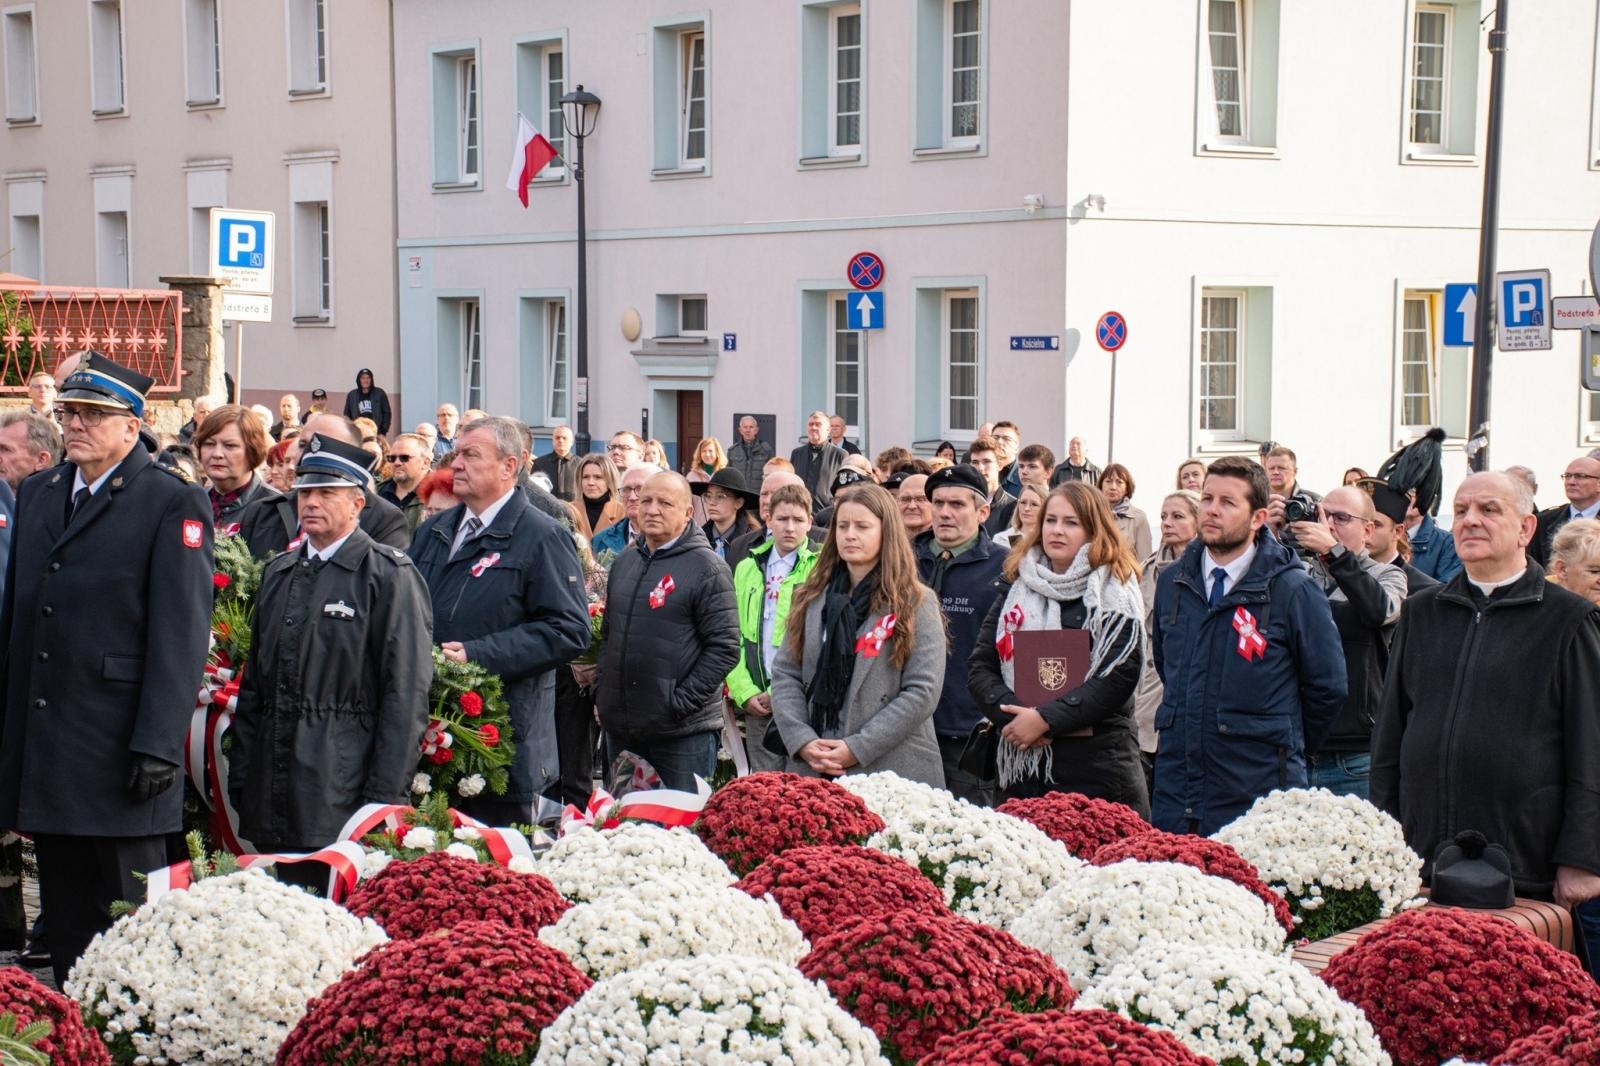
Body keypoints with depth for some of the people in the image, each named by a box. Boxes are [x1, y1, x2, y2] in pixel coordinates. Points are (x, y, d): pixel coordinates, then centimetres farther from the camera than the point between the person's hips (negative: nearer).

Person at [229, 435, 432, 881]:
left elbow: (407, 692, -9)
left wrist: (384, 797, -14)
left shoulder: (390, 576, -4)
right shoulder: (278, 573, 17)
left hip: (345, 793, -6)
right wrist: (240, 775, 13)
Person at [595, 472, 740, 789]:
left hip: (683, 732, -6)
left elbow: (725, 647, -12)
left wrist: (681, 703, -16)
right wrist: (602, 695, 11)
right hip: (620, 728, 6)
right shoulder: (625, 561, 12)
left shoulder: (707, 567, -9)